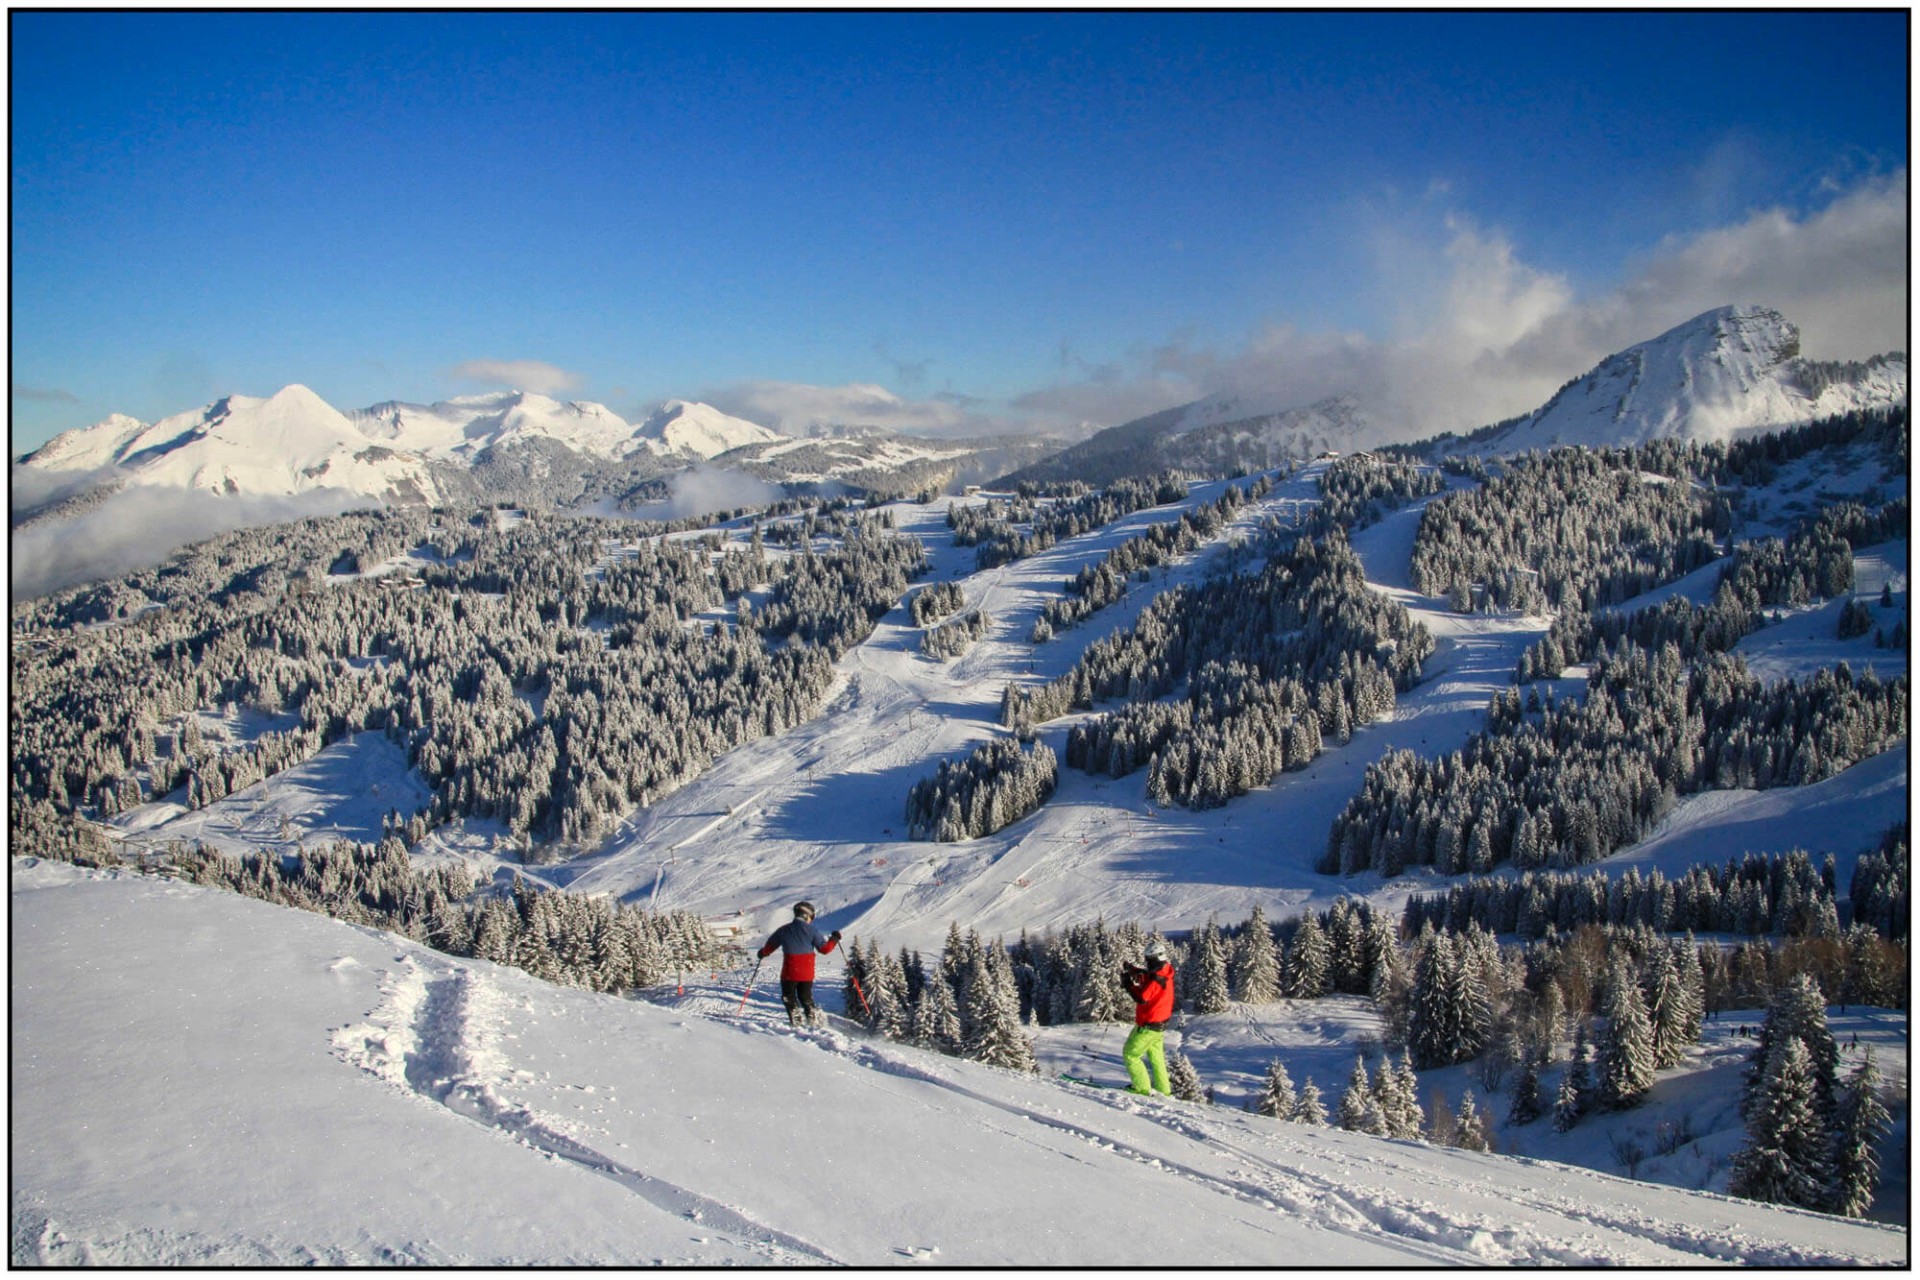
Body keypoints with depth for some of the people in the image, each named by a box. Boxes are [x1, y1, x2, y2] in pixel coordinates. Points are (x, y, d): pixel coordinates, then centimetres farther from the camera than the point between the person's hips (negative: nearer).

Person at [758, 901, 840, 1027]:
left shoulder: (783, 930, 1)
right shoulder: (811, 930, -6)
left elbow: (770, 945, 14)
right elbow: (824, 948, -3)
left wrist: (763, 953, 35)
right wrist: (834, 939, 14)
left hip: (789, 973, 0)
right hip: (807, 973, 1)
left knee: (789, 997, 14)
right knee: (806, 998, 16)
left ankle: (796, 1021, 6)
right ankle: (813, 1019, 6)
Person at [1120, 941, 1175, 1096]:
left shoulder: (1156, 978, -27)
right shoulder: (1164, 972, 1)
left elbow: (1142, 998, -31)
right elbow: (1148, 980, 18)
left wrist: (1128, 983, -21)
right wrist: (1135, 971, 6)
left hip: (1148, 1025, -9)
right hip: (1160, 1023, 9)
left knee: (1130, 1054, 1)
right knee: (1156, 1056, 21)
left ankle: (1142, 1088, 0)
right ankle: (1163, 1090, 27)